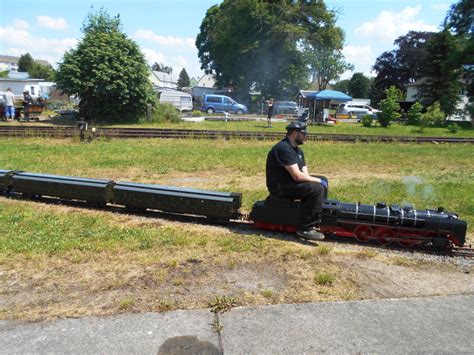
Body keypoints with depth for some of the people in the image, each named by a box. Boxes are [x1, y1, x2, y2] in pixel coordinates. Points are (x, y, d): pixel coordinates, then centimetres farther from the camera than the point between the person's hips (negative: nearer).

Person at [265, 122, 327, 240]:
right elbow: (297, 176, -26)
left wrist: (319, 180, -9)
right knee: (317, 189, -23)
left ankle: (315, 221, 17)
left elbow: (305, 174, 9)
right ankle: (305, 229, -18)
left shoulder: (297, 150, 14)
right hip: (280, 187, -11)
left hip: (290, 182, 11)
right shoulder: (284, 148, -20)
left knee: (322, 182, 14)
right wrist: (318, 180, -14)